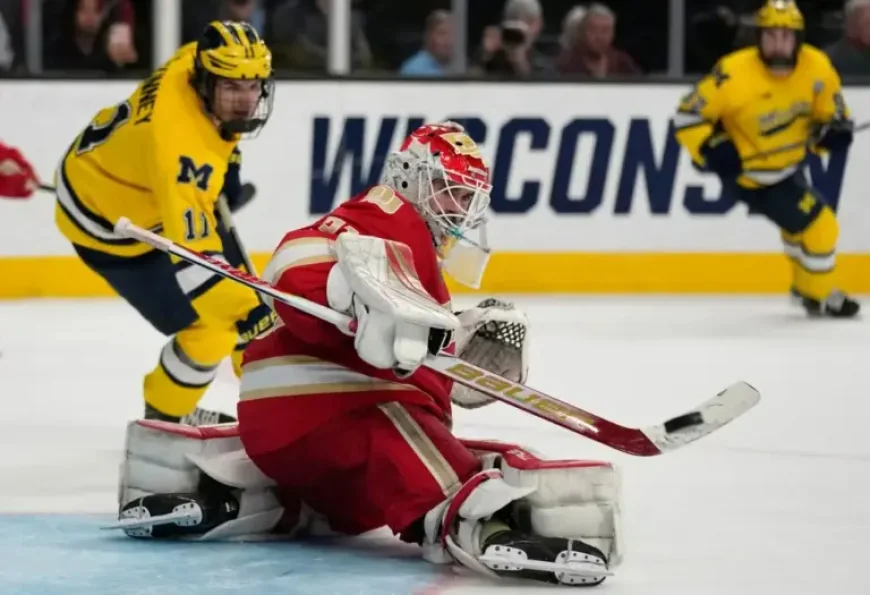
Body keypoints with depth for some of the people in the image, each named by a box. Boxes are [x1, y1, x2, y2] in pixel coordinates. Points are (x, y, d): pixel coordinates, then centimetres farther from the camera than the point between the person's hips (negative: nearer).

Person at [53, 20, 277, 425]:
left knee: (235, 280, 16)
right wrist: (245, 311, -50)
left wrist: (225, 163, 12)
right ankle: (164, 418, 18)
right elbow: (192, 252, -45)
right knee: (211, 325, -7)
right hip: (110, 222, -9)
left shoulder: (201, 60, -18)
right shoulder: (177, 142, -42)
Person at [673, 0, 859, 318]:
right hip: (746, 172, -7)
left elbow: (829, 104, 4)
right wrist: (712, 149, -33)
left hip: (786, 166, 7)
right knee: (818, 226, -8)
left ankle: (806, 286, 54)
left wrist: (835, 128, -16)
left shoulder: (817, 66, -16)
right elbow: (688, 116, -22)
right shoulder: (734, 74, -31)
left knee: (801, 220, 28)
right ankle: (819, 297, 15)